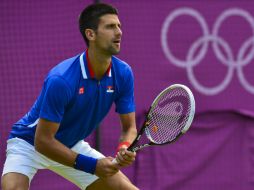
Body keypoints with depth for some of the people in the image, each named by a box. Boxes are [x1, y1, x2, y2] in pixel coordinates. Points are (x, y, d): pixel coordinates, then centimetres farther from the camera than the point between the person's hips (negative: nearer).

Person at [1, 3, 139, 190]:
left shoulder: (123, 73, -14)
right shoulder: (61, 80, -32)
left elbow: (129, 127, -4)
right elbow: (43, 141, -28)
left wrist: (124, 148, -28)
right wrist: (92, 165, -31)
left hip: (73, 146, 6)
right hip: (29, 144, -6)